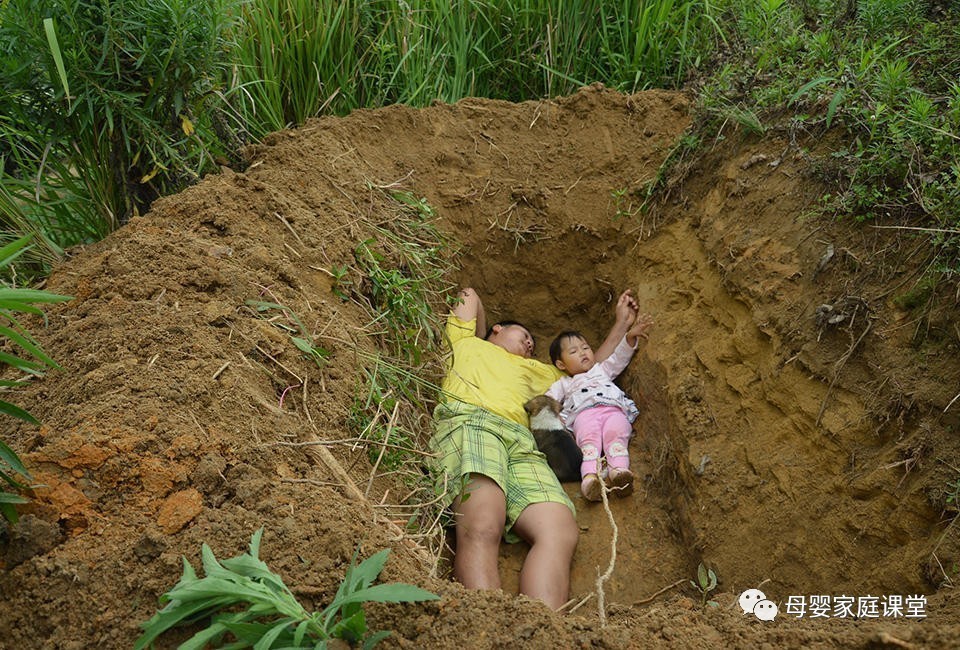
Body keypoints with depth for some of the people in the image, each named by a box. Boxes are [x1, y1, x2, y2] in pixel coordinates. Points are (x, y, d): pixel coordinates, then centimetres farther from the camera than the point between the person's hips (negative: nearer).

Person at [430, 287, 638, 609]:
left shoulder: (534, 370, 47)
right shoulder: (467, 343, 37)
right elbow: (469, 296, 48)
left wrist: (621, 324, 55)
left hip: (520, 442, 4)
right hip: (468, 420, -4)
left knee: (561, 531, -29)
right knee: (482, 528, -35)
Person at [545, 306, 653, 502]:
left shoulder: (602, 370, 45)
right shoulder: (563, 383, 37)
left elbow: (620, 356, 36)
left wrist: (630, 336, 20)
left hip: (615, 410, 2)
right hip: (584, 413, -2)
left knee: (616, 435, -33)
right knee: (589, 439, -35)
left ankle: (619, 470, -58)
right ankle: (590, 476, -59)